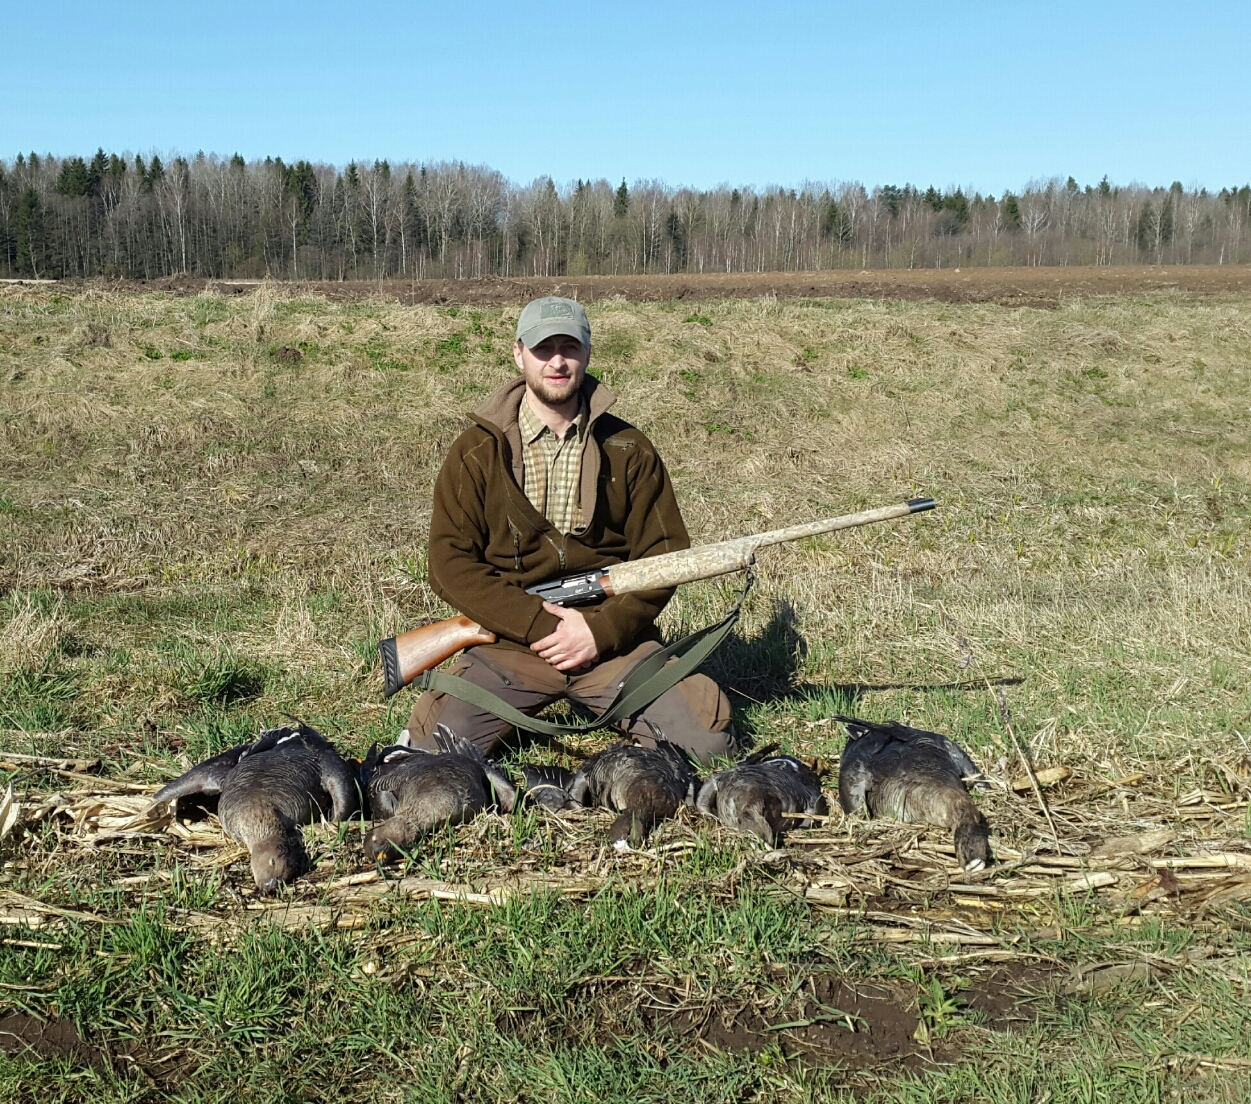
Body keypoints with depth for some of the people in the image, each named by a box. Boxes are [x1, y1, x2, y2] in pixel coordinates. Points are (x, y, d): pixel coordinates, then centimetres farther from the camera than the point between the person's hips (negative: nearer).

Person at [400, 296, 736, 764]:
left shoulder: (628, 450, 4)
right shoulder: (476, 453, 0)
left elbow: (663, 556, 3)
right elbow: (450, 565, -5)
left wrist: (601, 630, -12)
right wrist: (540, 625, -16)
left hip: (610, 637, 1)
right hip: (509, 643, -1)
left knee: (710, 738, -15)